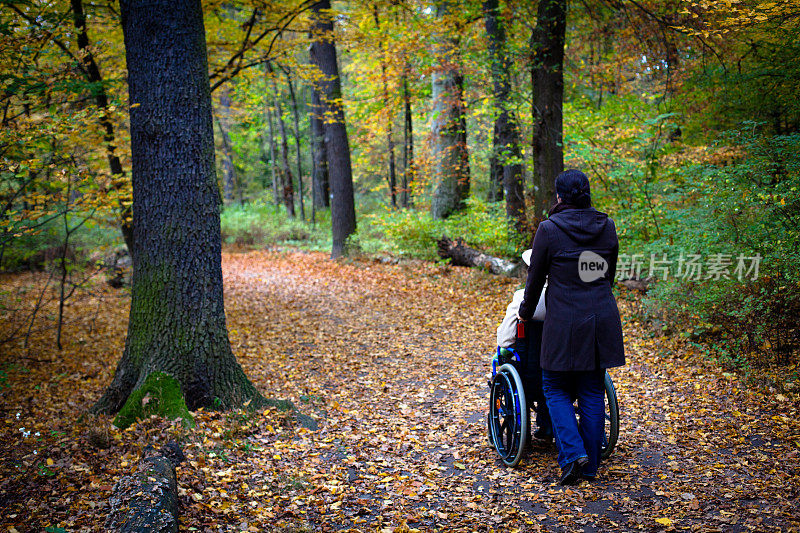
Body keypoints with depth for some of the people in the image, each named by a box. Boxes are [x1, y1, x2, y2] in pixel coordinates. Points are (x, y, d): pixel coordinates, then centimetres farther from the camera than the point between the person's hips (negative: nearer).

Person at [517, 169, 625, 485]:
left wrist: (525, 313, 15)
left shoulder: (549, 230, -8)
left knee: (555, 388, 10)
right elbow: (610, 274, 14)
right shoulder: (607, 227, 5)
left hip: (565, 323, -4)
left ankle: (572, 453, -6)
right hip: (602, 319, 4)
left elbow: (536, 278, 0)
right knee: (593, 391, 11)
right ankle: (590, 466, 16)